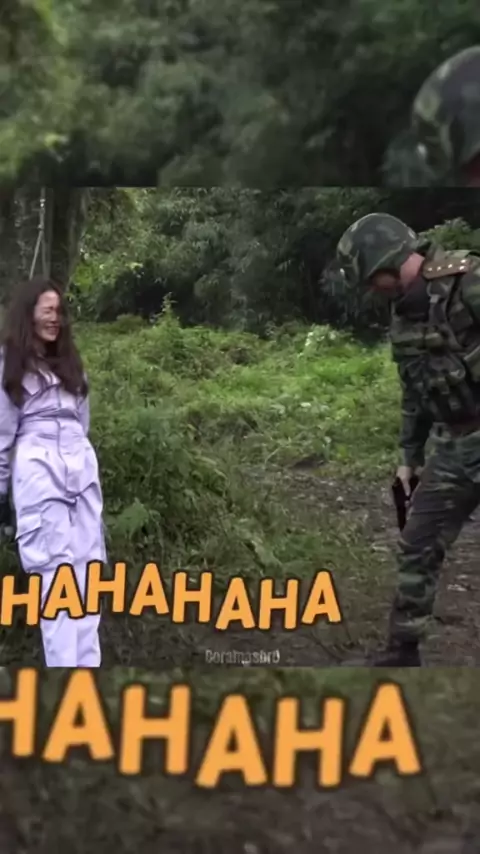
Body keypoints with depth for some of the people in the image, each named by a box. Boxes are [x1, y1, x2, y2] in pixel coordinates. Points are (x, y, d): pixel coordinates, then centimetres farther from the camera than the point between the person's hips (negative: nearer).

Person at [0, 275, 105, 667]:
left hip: (82, 466, 6)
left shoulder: (69, 362, 21)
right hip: (38, 472, -5)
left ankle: (87, 664, 4)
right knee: (56, 569, -8)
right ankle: (66, 667, -6)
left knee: (88, 567, 1)